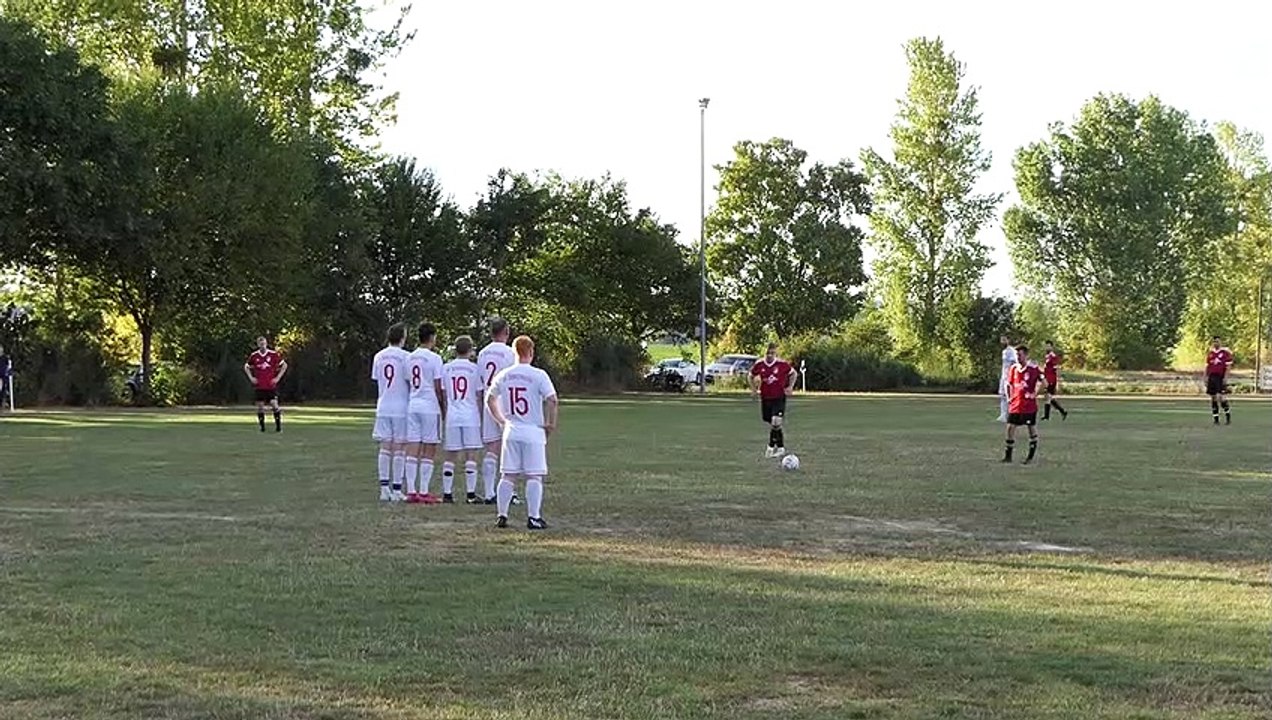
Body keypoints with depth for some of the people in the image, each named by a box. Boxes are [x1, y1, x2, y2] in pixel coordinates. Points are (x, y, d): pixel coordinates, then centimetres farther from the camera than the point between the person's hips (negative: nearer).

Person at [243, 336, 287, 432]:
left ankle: (279, 426, -4)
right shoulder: (254, 355, 3)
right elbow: (246, 367, 18)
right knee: (260, 406, 3)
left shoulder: (273, 354, -3)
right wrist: (251, 378, 6)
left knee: (274, 404, -11)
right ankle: (262, 427, 12)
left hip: (271, 385, -2)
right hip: (259, 386, 2)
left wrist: (277, 378, -1)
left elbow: (284, 365, 5)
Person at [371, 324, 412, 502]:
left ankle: (384, 489, 3)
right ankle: (396, 490, 0)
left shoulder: (378, 357, 8)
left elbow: (376, 380, 13)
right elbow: (410, 382, -8)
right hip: (402, 407, -4)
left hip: (383, 407, 4)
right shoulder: (405, 357, -8)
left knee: (385, 448, 6)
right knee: (399, 449, 0)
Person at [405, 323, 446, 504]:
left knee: (412, 448, 4)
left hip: (412, 406, 6)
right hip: (430, 407, -6)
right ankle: (424, 492, -1)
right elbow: (438, 388, -9)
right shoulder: (434, 358, -8)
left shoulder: (410, 358, 11)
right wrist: (444, 410, 0)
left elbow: (409, 384, 14)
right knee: (429, 451, 0)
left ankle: (411, 491, 3)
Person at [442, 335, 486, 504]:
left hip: (452, 417, 3)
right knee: (471, 455, -1)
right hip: (471, 417, -3)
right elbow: (479, 397, 0)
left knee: (450, 456, 7)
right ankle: (471, 494, -4)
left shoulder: (446, 368, 5)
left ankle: (447, 493, 8)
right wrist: (481, 420, 8)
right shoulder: (474, 368, -1)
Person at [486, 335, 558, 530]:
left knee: (508, 475, 8)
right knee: (534, 476, 0)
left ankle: (502, 516, 7)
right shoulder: (538, 375, -8)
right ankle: (533, 517, -3)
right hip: (533, 432, -4)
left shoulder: (504, 375, 6)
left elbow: (489, 399, 14)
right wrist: (551, 423, -4)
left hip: (511, 432, 4)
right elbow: (552, 400, -16)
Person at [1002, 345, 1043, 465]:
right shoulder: (1013, 368, 6)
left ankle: (1031, 457, 17)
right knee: (1010, 428, 0)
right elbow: (1009, 384, 19)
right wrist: (1009, 397, 9)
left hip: (1029, 406, -5)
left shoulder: (1033, 368, -10)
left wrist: (1035, 394, -12)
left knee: (1032, 429, 7)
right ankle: (1008, 456, 8)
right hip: (1014, 404, 5)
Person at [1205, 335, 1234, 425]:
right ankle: (1216, 419, 11)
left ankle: (1228, 417, 2)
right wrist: (1206, 377, 12)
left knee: (1222, 398, -14)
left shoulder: (1225, 352, -4)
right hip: (1212, 377, 6)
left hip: (1221, 377, -6)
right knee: (1213, 398, 5)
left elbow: (1228, 366, -7)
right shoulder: (1210, 353, 14)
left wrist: (1225, 378, -15)